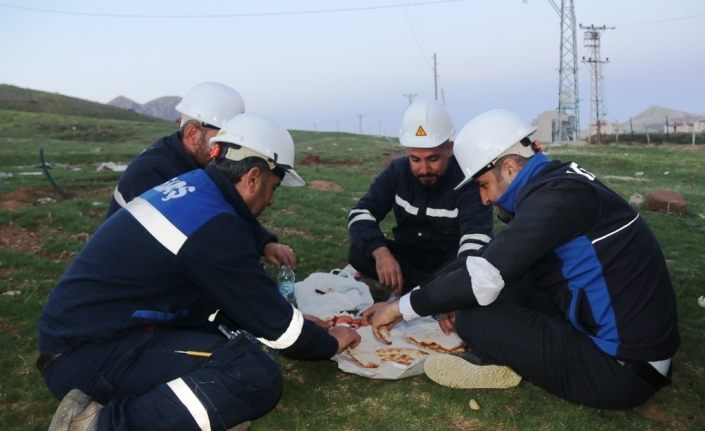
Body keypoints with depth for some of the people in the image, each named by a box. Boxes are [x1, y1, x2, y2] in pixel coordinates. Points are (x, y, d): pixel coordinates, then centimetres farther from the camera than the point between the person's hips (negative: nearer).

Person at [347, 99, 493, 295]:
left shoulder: (468, 180, -23)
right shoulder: (397, 171, -9)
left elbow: (476, 239, -35)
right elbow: (361, 213, -16)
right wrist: (380, 252, -38)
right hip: (410, 257, 4)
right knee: (358, 252, -24)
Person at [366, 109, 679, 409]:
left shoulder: (556, 196, -23)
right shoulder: (557, 182, 6)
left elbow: (483, 279, -24)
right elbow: (496, 264, 13)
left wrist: (403, 306, -12)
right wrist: (452, 302, 8)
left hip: (625, 367, -9)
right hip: (636, 337, 10)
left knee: (474, 319, -19)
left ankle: (499, 363, 8)